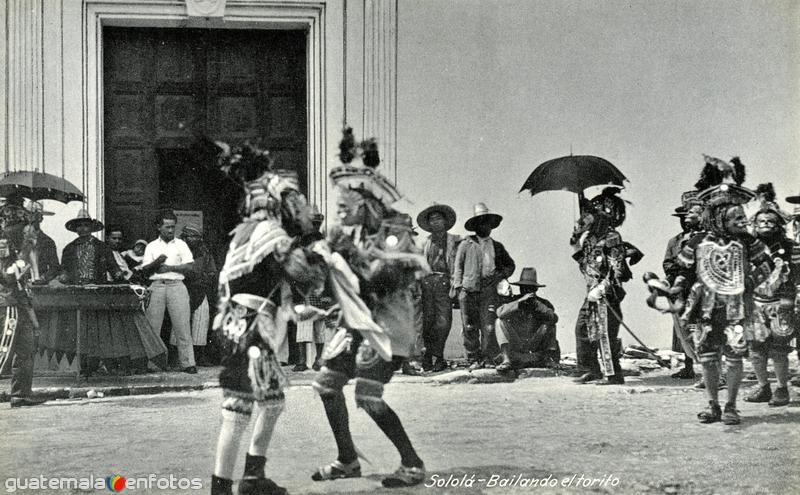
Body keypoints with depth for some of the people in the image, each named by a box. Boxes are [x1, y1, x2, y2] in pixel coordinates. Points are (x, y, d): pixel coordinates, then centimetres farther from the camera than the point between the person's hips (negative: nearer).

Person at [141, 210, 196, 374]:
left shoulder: (181, 245, 11)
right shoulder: (151, 246, 14)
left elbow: (189, 266, 1)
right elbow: (145, 269, 5)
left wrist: (169, 268, -7)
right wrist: (157, 262, -14)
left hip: (176, 285, -1)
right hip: (157, 286, 1)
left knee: (182, 326, -6)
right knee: (152, 327, -2)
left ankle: (187, 363, -5)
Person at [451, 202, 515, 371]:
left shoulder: (497, 246, 17)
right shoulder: (465, 244, 10)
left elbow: (510, 265, 27)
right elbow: (458, 266, 10)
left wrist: (499, 275, 9)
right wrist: (457, 286, 0)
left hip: (488, 292, 1)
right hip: (468, 291, -1)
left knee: (488, 327, -10)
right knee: (470, 328, -1)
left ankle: (487, 357, -2)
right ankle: (473, 360, 7)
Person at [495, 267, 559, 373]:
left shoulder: (544, 303, 0)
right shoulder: (513, 301, -1)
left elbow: (554, 318, -20)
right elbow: (501, 312, -22)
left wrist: (536, 304, -29)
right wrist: (520, 301, -31)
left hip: (537, 346, -1)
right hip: (516, 346, 1)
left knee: (548, 325, -22)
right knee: (500, 322, -19)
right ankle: (506, 360, -32)